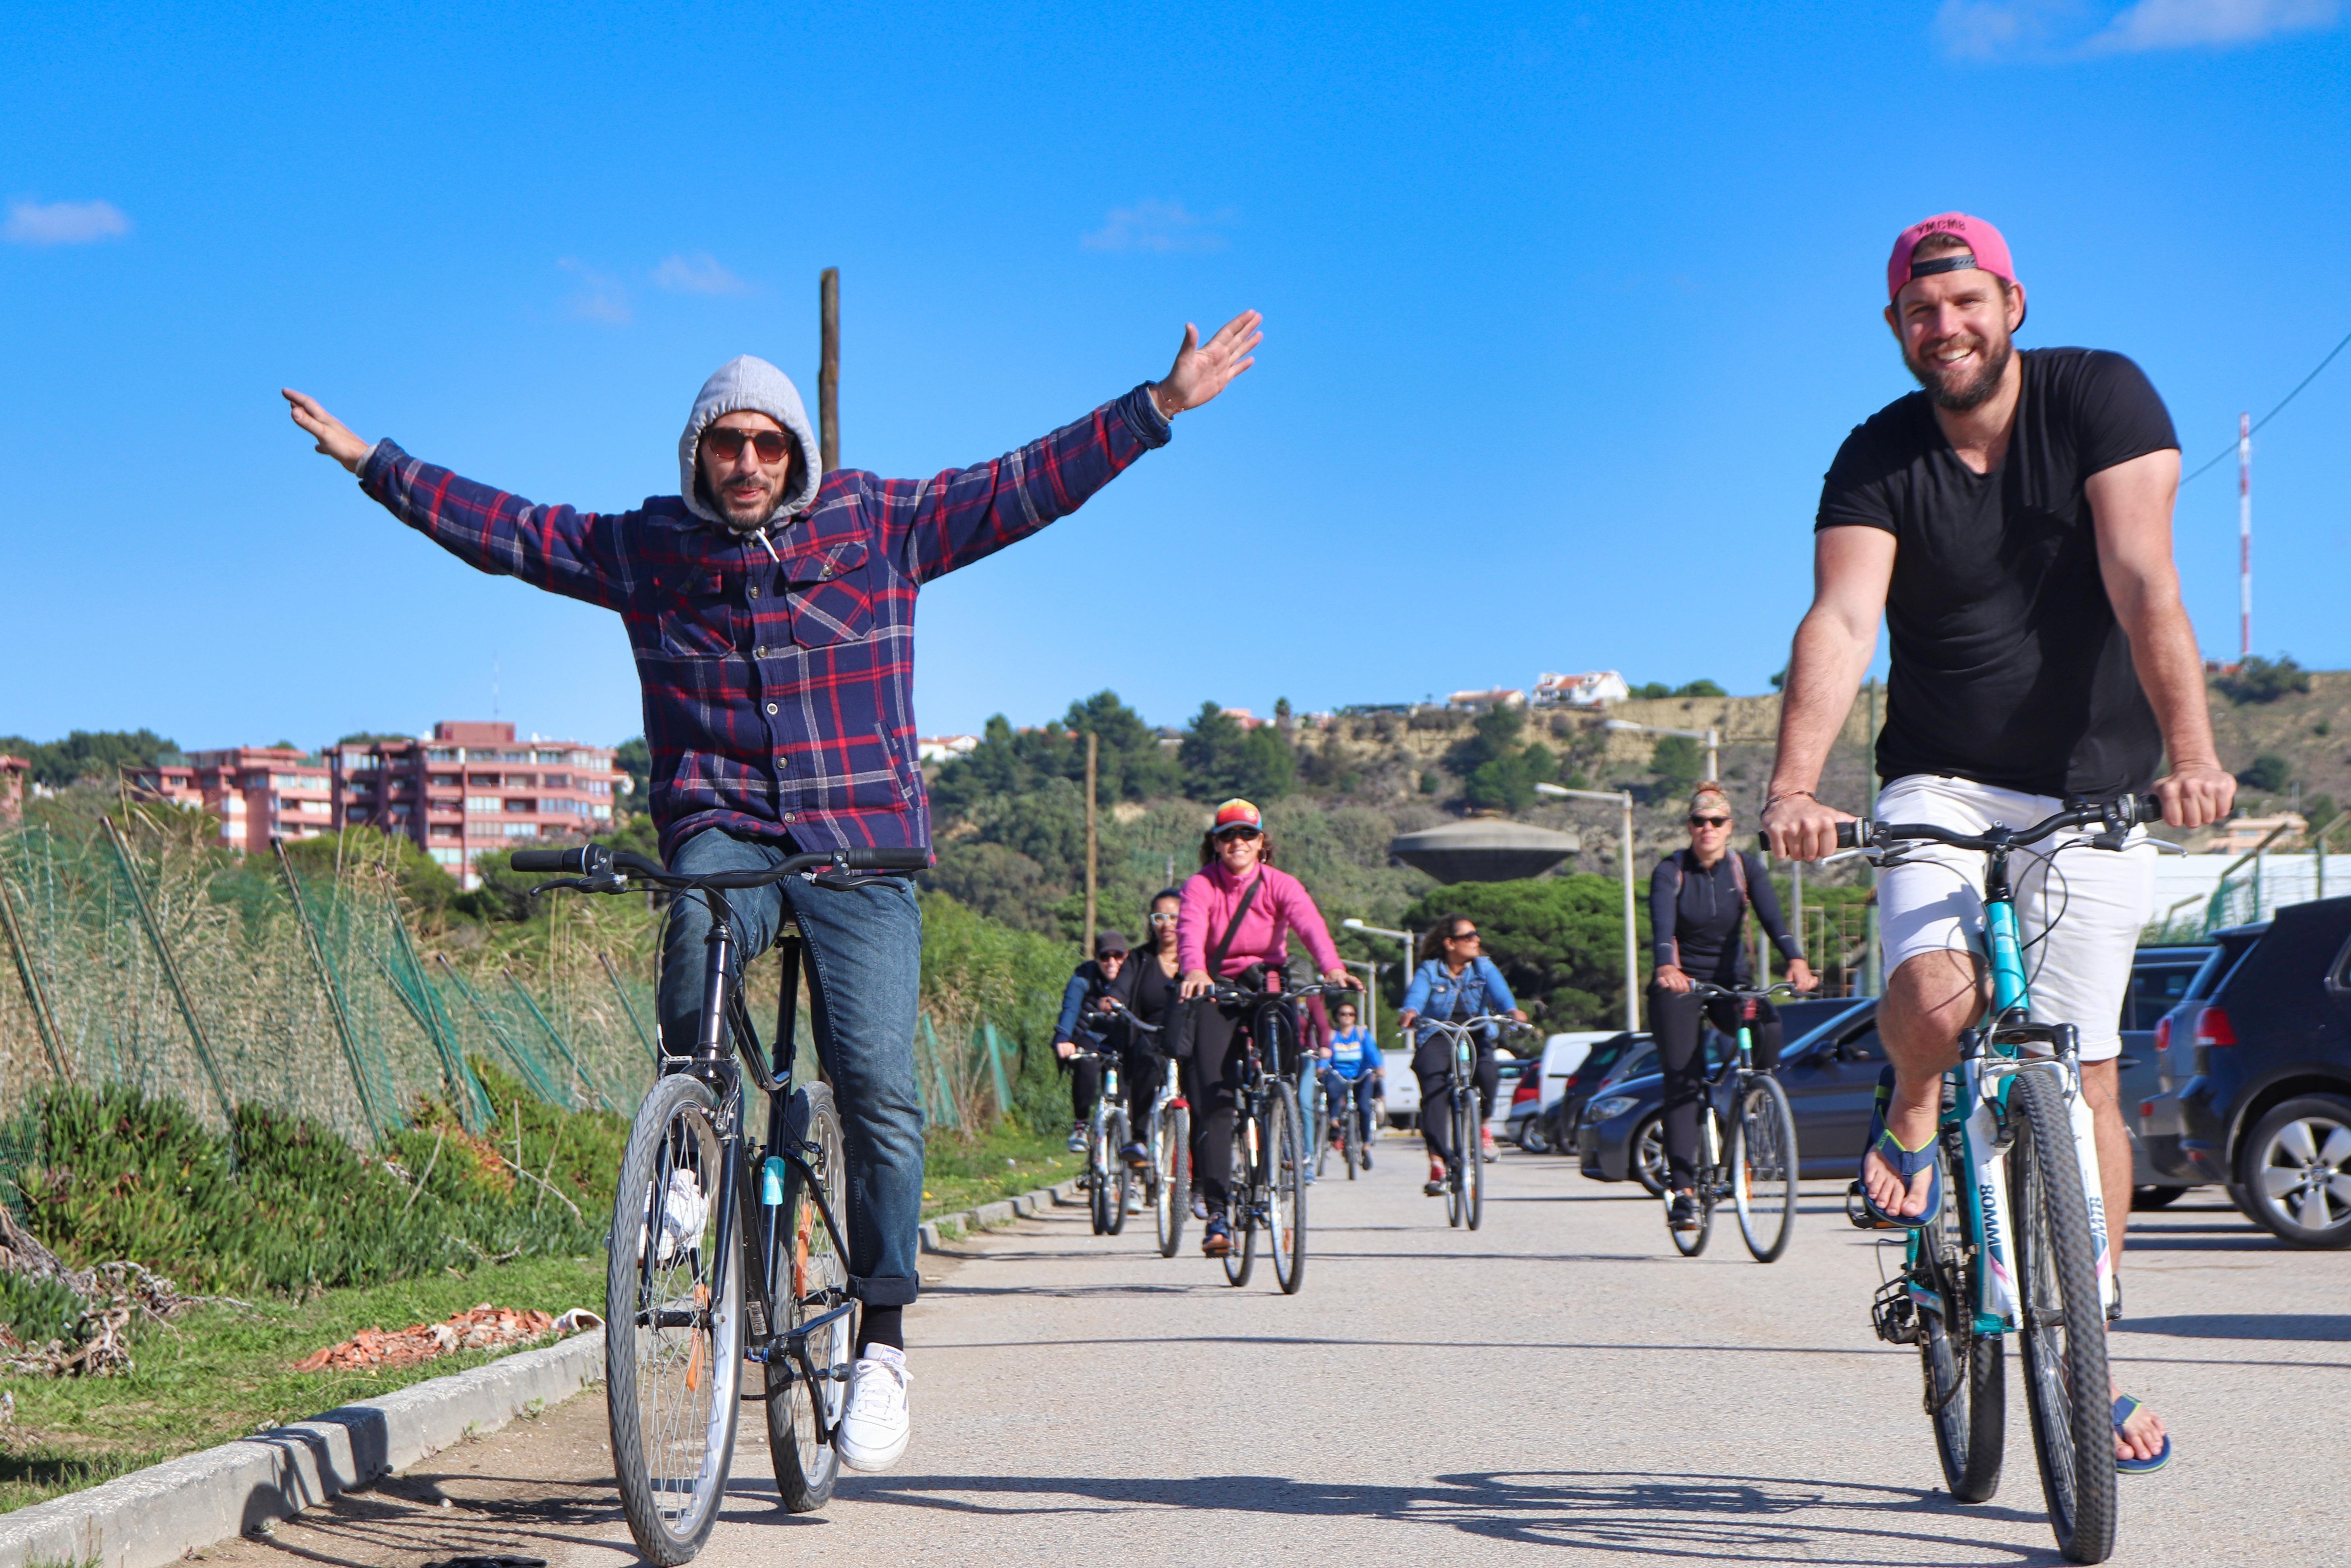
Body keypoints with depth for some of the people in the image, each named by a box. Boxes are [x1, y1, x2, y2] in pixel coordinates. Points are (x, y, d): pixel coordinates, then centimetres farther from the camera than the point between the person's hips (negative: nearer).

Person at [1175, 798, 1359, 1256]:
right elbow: (1191, 931, -27)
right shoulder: (1201, 886, -8)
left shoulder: (1281, 885, -5)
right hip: (1217, 996, -1)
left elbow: (1310, 924, -24)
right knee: (1215, 1100, -14)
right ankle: (1217, 1214, -14)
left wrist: (1332, 967, -45)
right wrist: (1195, 971, -50)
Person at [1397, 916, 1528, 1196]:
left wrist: (1511, 1010, -35)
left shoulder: (1484, 968, 8)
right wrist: (1410, 1012, -42)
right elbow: (1417, 993, -17)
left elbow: (1498, 990, -12)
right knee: (1434, 1090, -26)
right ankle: (1438, 1160, -25)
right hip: (1436, 1038, -1)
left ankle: (1483, 1125, 1)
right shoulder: (1429, 971, 3)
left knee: (1489, 1072, -30)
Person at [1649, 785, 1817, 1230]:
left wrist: (1795, 960, -37)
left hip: (1732, 981, 1)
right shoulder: (1671, 871, -7)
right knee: (1682, 1081, -12)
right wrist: (1666, 966, -45)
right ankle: (1684, 1188, -12)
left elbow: (1771, 915, -18)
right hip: (1680, 983, -1)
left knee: (1768, 1028, -30)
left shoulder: (1746, 867, -2)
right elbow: (1663, 924, -24)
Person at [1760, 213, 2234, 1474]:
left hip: (2094, 787, 0)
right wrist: (1794, 784, -38)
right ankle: (1914, 1119, 10)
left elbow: (2143, 584, -21)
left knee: (2083, 1079, -4)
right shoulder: (1877, 462, -6)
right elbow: (1838, 623, -21)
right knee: (1933, 998, -27)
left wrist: (2190, 750, -36)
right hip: (1945, 784, 1)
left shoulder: (2102, 400, -9)